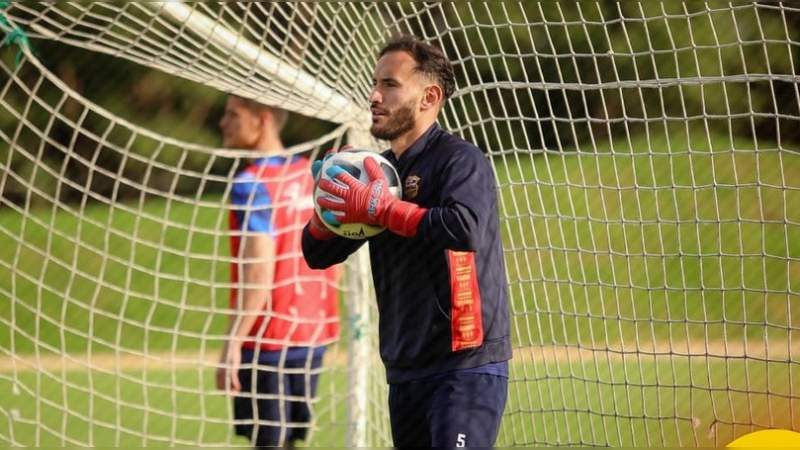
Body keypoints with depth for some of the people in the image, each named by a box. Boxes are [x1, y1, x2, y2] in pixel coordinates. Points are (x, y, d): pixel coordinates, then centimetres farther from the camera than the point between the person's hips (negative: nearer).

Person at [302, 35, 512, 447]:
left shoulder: (459, 159, -9)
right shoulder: (378, 169, 13)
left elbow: (465, 229, -29)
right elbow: (317, 254, 15)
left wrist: (381, 209, -20)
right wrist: (329, 207, -7)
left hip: (466, 367, -8)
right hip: (405, 371, 8)